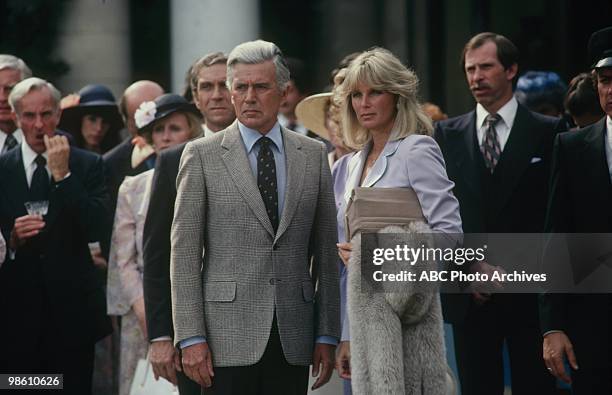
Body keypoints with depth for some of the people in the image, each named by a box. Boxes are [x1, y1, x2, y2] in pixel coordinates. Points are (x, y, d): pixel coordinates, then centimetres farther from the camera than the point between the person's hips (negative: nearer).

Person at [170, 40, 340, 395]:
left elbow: (326, 252, 11)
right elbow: (184, 252, -1)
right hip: (229, 335, -3)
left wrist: (327, 335, 6)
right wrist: (191, 338, -8)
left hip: (294, 339, 3)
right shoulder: (202, 156, 2)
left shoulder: (313, 155, 11)